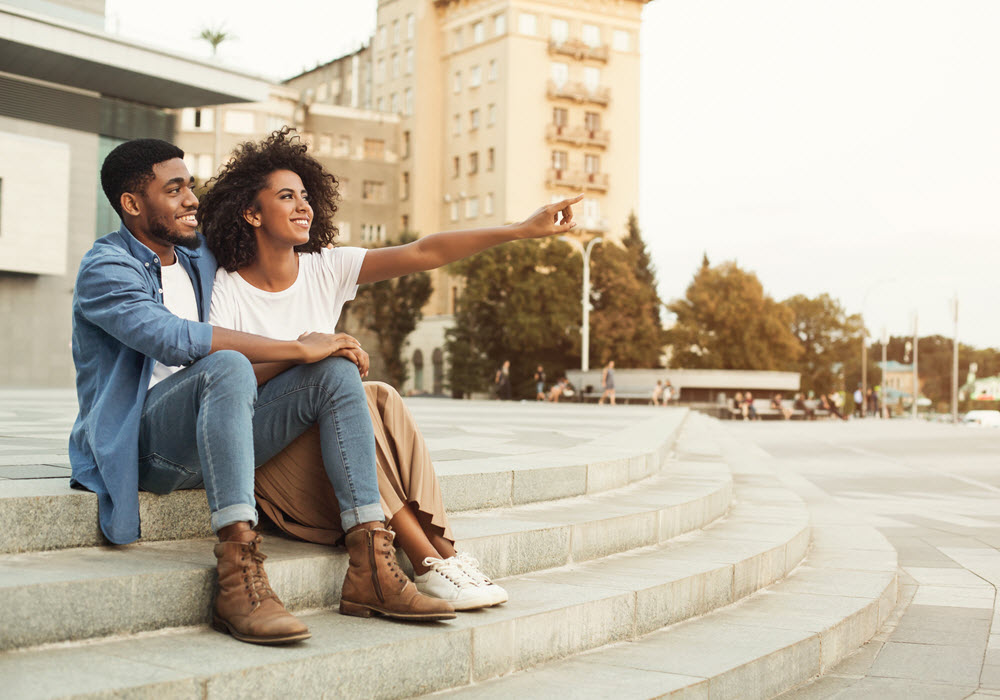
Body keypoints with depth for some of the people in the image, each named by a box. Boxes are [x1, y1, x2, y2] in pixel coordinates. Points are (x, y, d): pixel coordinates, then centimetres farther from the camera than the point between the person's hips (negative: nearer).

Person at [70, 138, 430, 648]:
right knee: (227, 366, -36)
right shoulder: (104, 267, -6)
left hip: (205, 442, 7)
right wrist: (296, 348, -24)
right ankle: (238, 582, -45)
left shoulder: (200, 258, 19)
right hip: (138, 443, -7)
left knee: (335, 371, -11)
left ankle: (369, 567, -21)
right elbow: (172, 338, -24)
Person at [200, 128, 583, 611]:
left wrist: (522, 230, -15)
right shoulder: (227, 287, -6)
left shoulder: (325, 269, 3)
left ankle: (442, 548, -30)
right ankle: (427, 560, -31)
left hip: (324, 432, 4)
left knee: (380, 398, -26)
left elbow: (423, 254, -7)